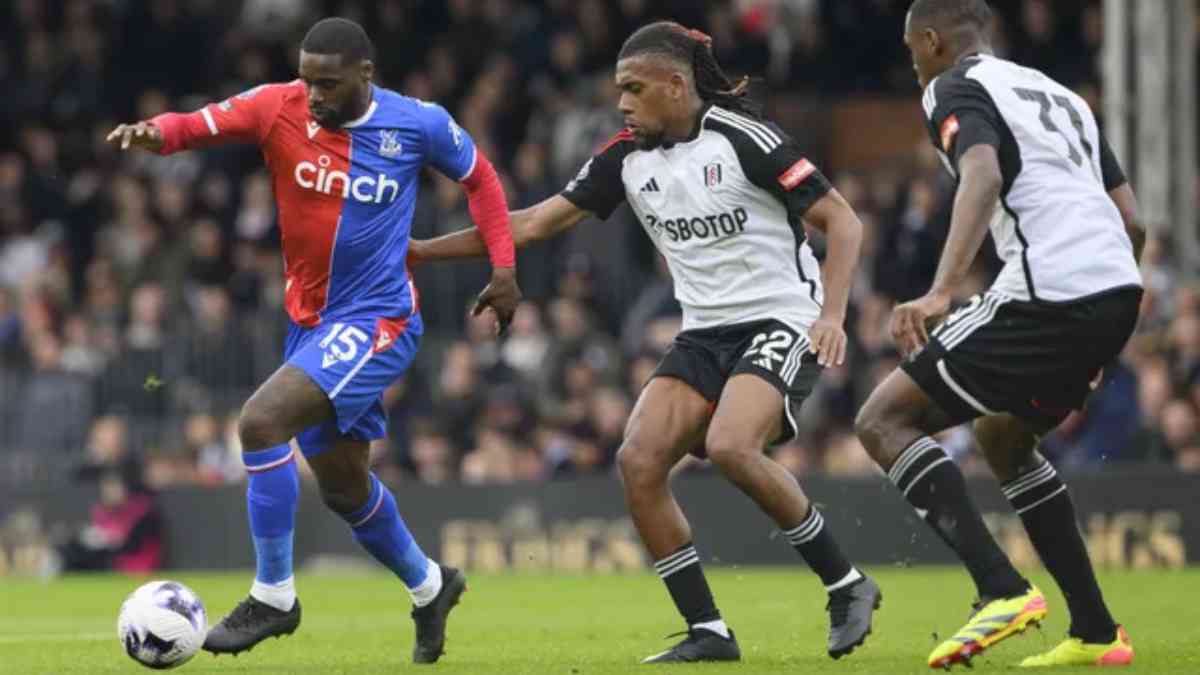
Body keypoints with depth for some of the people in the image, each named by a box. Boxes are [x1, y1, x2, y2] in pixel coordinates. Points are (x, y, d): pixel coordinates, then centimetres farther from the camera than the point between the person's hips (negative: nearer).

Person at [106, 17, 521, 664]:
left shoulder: (419, 124, -10)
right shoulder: (281, 106, -7)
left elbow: (478, 175, 9)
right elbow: (202, 123, -22)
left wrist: (503, 267, 3)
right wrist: (156, 132, -44)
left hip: (377, 320, -5)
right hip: (310, 320, 5)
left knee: (261, 421, -24)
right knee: (342, 486, 18)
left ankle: (273, 596, -12)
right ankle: (428, 585, 44)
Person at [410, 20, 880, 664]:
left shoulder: (743, 138, -13)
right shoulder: (626, 157, 4)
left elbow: (842, 221, -12)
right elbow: (533, 223, 8)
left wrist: (832, 314, -25)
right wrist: (424, 249, 5)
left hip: (780, 321, -7)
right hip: (704, 335, 7)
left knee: (730, 446, -30)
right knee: (639, 459, -12)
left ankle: (846, 586, -12)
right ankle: (709, 633, -6)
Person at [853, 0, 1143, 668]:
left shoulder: (956, 89, 4)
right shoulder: (1058, 94, 28)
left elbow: (982, 177, -19)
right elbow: (1132, 222, 25)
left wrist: (940, 292, -31)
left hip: (1046, 297, -8)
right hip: (1119, 293, 8)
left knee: (884, 420, -1)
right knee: (1003, 436, 30)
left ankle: (1003, 591, -16)